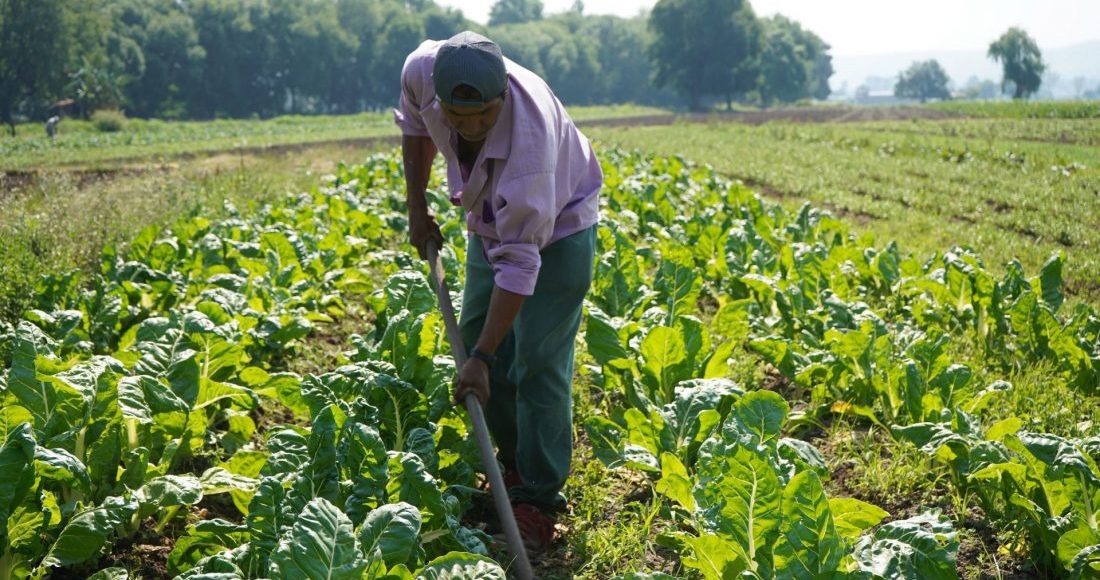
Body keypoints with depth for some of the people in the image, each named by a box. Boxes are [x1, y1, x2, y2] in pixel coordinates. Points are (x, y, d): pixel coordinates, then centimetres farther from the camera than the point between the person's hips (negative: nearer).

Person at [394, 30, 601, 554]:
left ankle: (538, 501, 0)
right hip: (490, 222, 7)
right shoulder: (422, 71, -28)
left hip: (557, 227, -6)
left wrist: (482, 358, -40)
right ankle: (514, 462, 28)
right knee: (477, 333, 11)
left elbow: (519, 261, -40)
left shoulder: (529, 135, -43)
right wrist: (417, 207, 3)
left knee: (538, 362, -10)